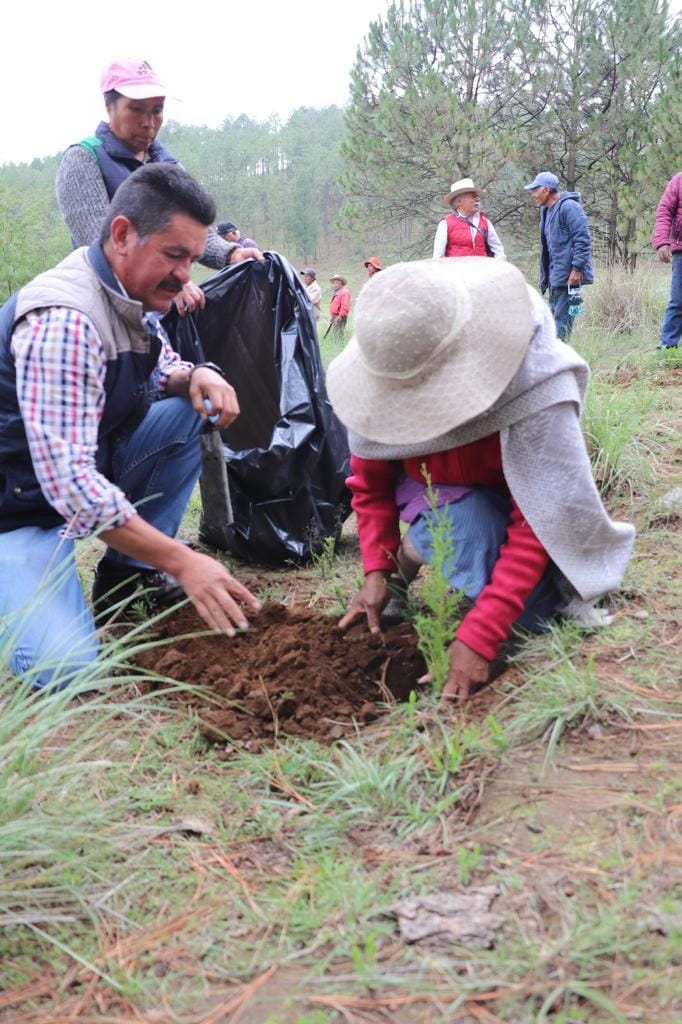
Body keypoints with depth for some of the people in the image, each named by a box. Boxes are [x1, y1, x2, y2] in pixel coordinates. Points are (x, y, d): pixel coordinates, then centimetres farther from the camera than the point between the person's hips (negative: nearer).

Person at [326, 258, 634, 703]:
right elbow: (370, 483, -5)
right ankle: (414, 548, 1)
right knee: (465, 519, -35)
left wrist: (478, 636, -41)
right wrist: (377, 569, -17)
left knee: (533, 608, -23)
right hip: (442, 496, 0)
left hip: (517, 496, 0)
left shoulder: (536, 389, -37)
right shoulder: (381, 381, -24)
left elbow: (537, 520, -36)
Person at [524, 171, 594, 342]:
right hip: (555, 276, 10)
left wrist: (577, 268, -22)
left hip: (568, 276, -10)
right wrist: (545, 277, 20)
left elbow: (582, 239, -18)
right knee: (553, 317, 12)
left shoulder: (569, 207, -12)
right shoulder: (546, 210, 17)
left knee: (562, 318, -10)